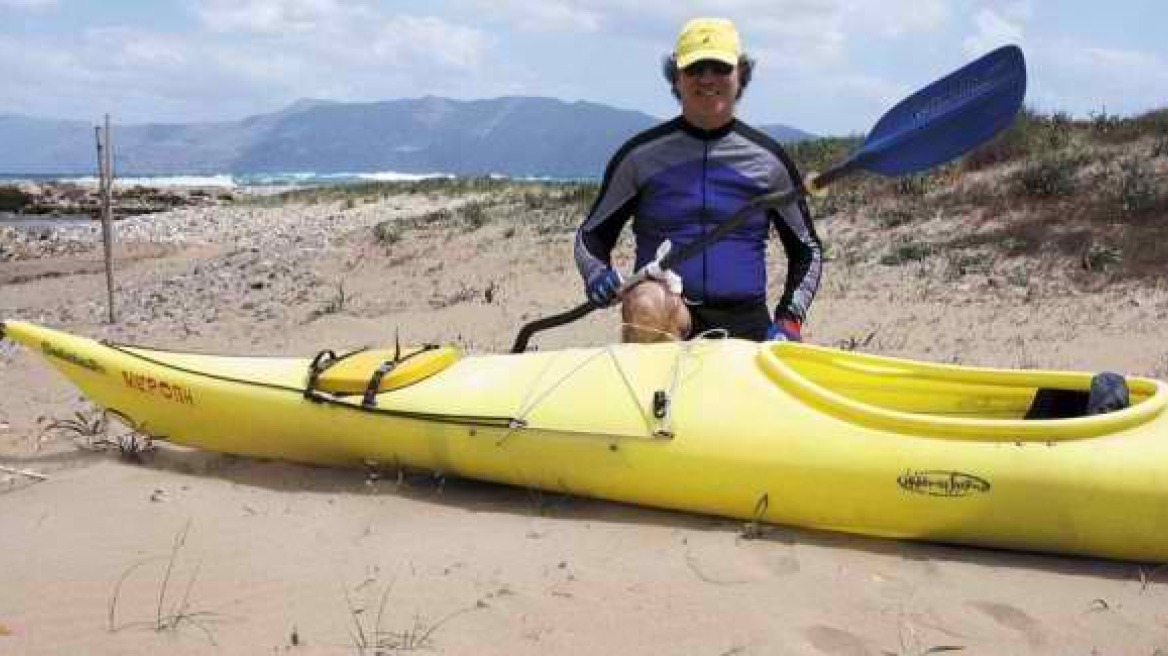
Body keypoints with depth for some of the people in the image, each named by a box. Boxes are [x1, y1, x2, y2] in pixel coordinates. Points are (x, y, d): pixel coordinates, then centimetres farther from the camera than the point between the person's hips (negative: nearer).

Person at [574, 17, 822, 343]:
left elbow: (807, 251, 16)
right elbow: (591, 234, 13)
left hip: (746, 329, 1)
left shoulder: (768, 158, 8)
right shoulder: (641, 154, 6)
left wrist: (789, 321, 2)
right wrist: (596, 273, -10)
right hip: (661, 327, 0)